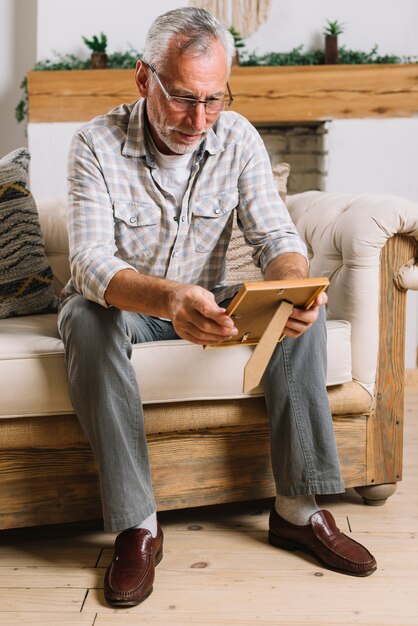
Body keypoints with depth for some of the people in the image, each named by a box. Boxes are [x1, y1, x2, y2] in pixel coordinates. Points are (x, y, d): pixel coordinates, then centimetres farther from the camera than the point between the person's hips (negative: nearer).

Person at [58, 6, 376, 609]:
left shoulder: (238, 137, -9)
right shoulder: (98, 144, -19)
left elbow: (276, 235, -14)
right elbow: (90, 263, -30)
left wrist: (294, 284, -40)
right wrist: (169, 298, -51)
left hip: (206, 302, 3)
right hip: (120, 303, -3)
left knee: (304, 309, -21)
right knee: (88, 320, -37)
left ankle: (296, 508, -17)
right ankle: (138, 526, -30)